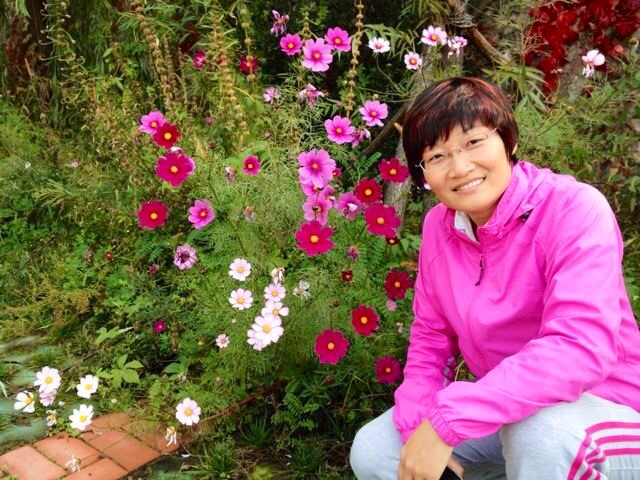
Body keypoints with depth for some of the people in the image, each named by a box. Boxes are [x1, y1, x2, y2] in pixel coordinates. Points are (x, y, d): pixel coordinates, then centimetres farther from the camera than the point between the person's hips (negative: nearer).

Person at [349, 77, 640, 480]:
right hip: (499, 413, 6)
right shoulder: (438, 227, -3)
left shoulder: (574, 208, -22)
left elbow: (582, 347, -34)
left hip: (603, 411, -5)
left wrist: (447, 420, -36)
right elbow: (431, 336, 4)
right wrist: (418, 424, -13)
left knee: (539, 432, -38)